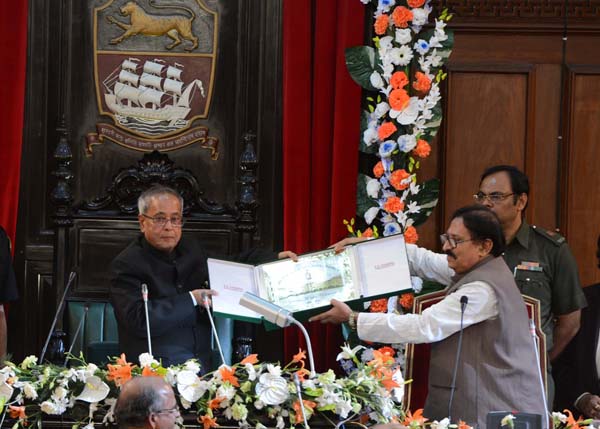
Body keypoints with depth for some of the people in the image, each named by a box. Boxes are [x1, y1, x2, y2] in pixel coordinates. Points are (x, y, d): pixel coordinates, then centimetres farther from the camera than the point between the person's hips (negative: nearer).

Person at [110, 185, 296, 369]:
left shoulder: (190, 249, 16)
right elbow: (138, 320, -18)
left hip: (201, 367, 6)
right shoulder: (126, 265, -6)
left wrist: (275, 259, 20)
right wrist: (191, 300, -14)